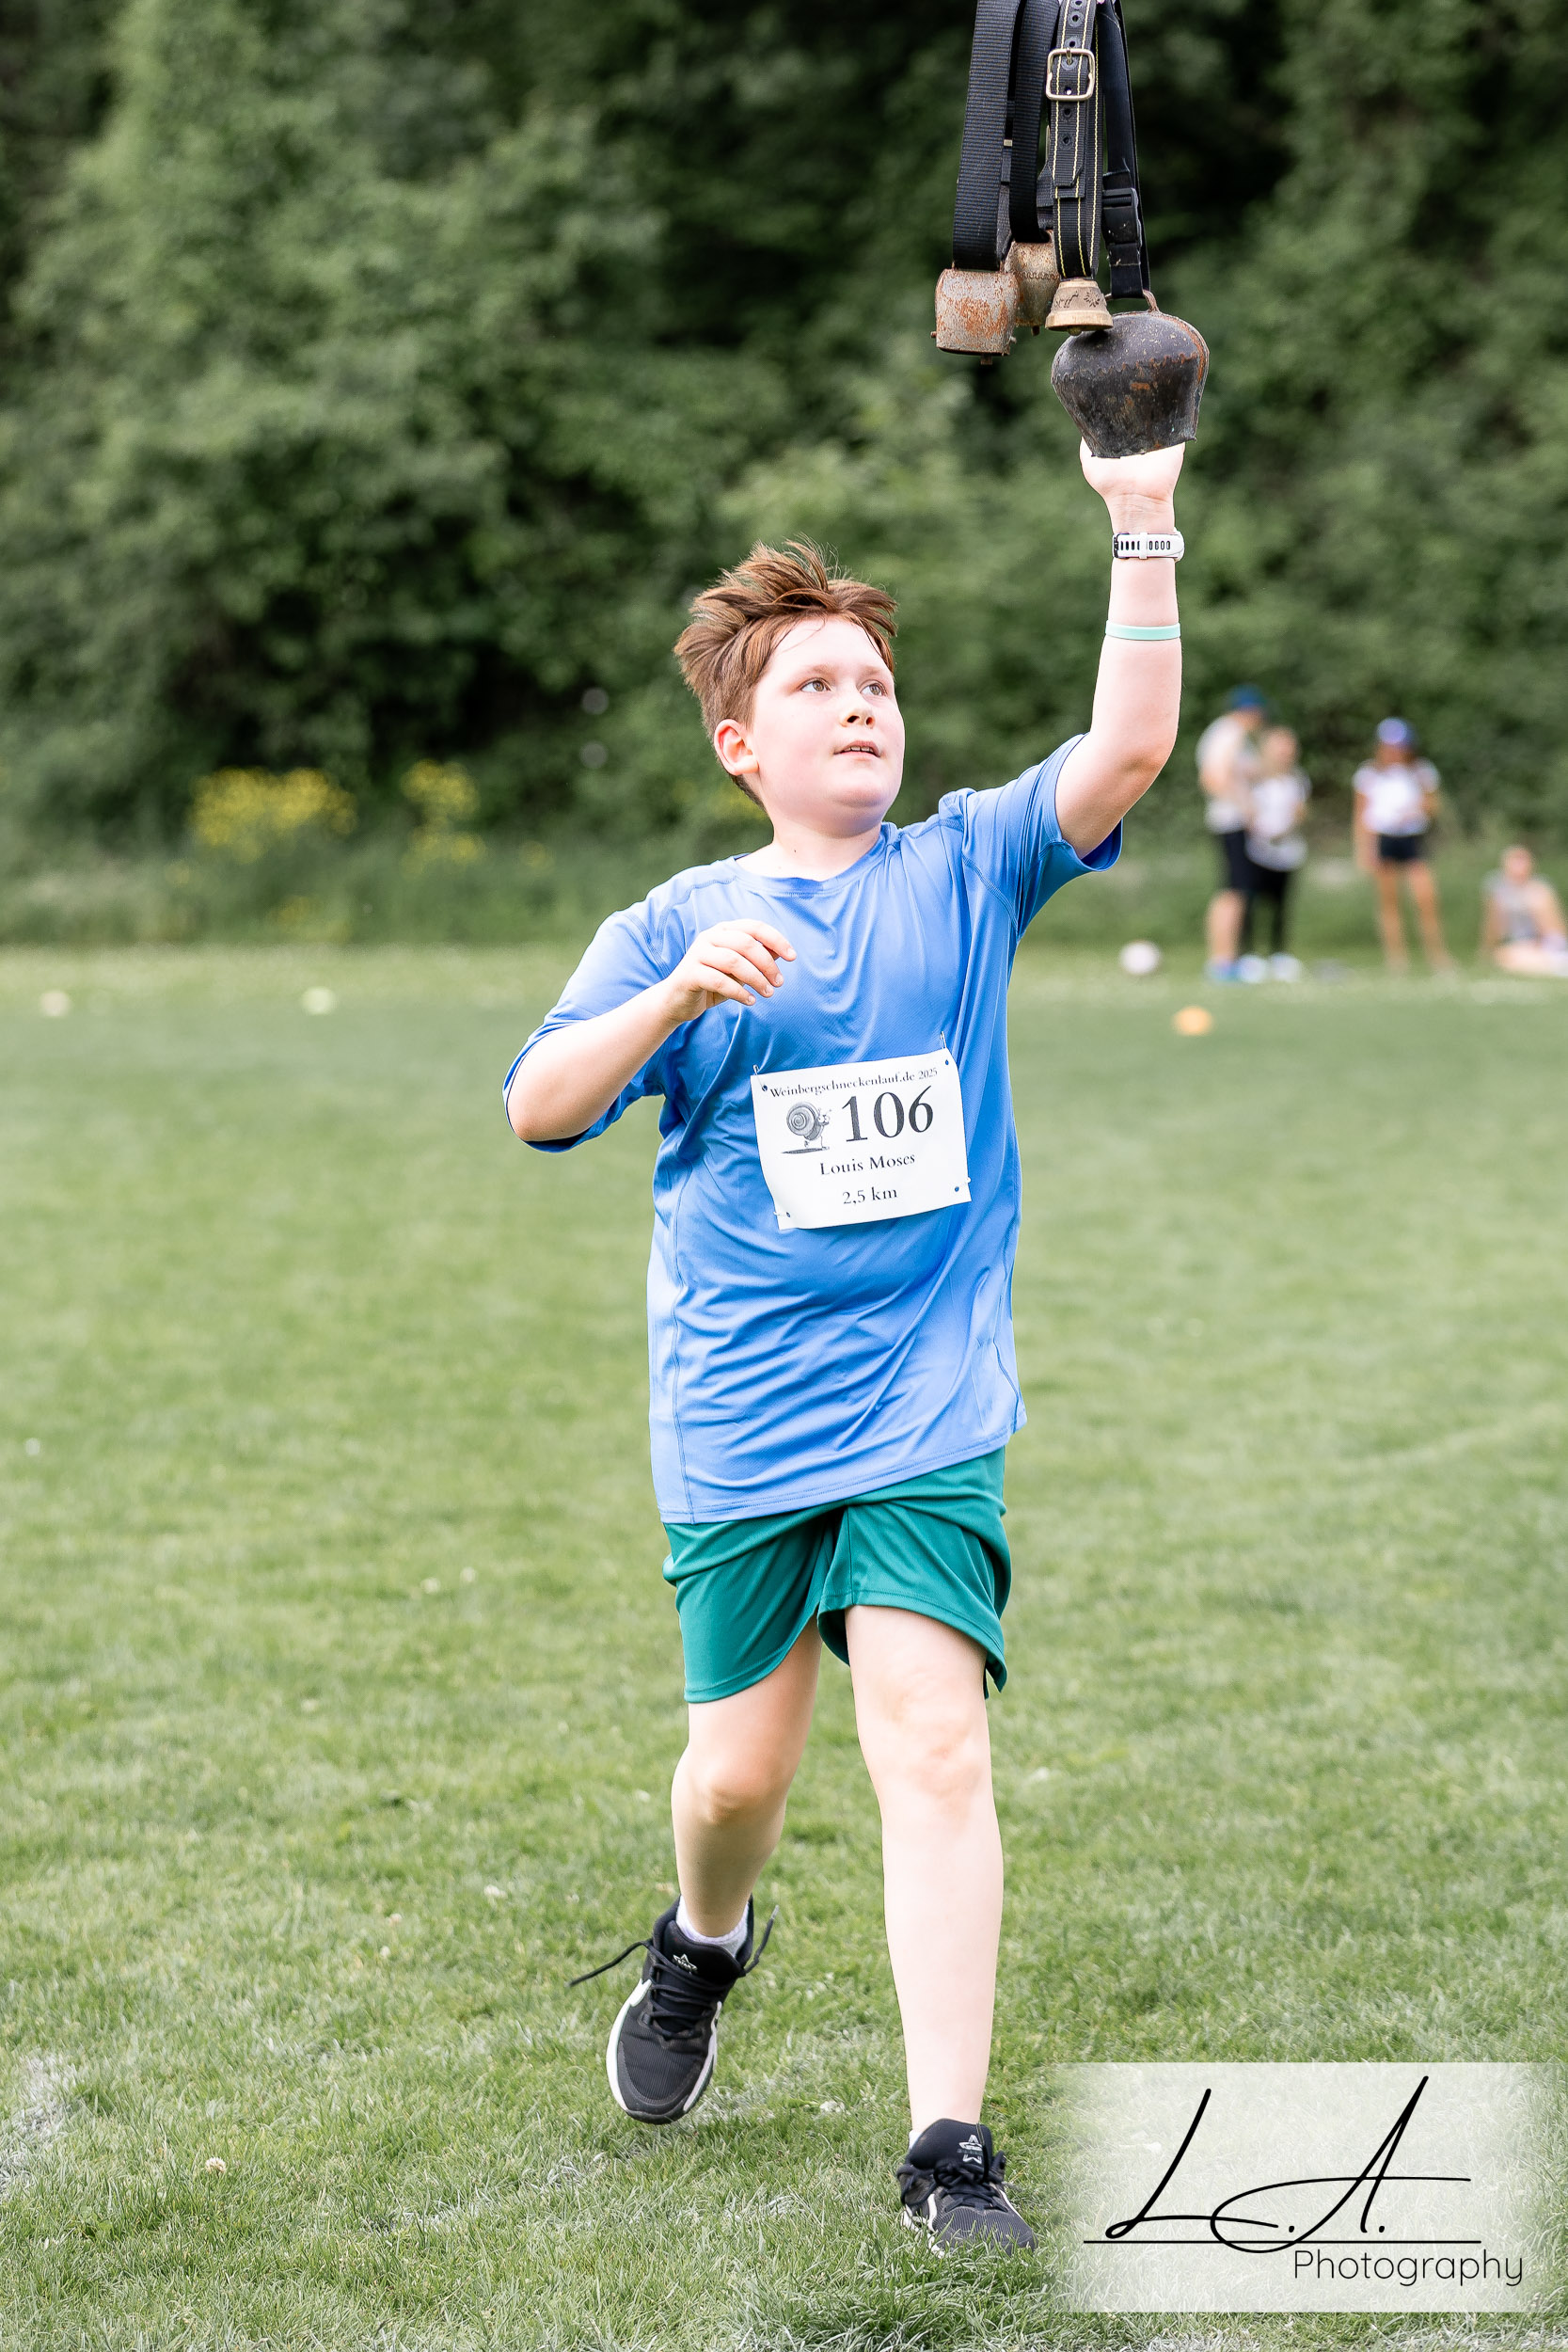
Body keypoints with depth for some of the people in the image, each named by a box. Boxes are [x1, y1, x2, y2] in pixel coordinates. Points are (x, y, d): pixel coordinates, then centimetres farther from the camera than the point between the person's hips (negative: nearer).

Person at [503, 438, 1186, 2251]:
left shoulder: (965, 871, 5)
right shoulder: (678, 926, 5)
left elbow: (1126, 753, -10)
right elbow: (539, 1105, -6)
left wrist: (1143, 531, -20)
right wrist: (679, 996, -22)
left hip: (929, 1418, -1)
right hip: (738, 1425, 1)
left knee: (934, 1746, -13)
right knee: (739, 1766, 10)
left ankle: (948, 2144, -10)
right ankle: (701, 1948, 44)